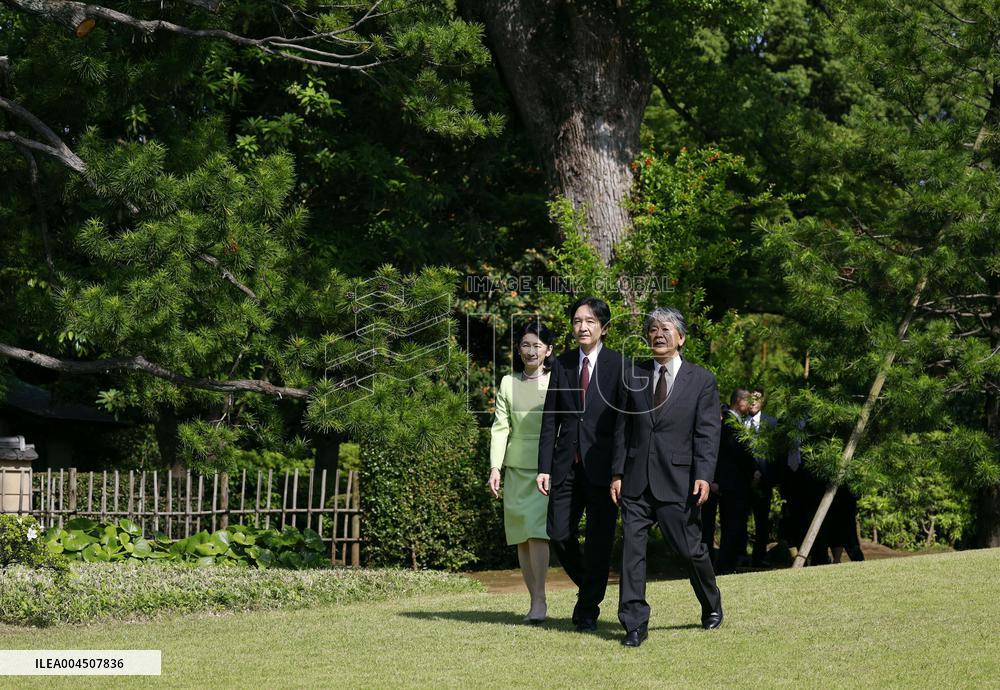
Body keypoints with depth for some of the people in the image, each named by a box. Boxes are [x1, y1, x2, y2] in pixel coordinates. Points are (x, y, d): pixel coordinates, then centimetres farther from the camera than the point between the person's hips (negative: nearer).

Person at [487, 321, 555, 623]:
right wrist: (495, 467, -3)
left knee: (537, 530, -16)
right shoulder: (508, 383, 9)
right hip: (516, 468, 4)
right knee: (521, 536, 4)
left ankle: (539, 599, -13)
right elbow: (500, 427, 6)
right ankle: (534, 600, 11)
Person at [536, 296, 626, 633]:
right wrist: (544, 467, 3)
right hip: (567, 464, 4)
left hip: (602, 466, -4)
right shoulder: (562, 364, 10)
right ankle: (590, 589, 25)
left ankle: (588, 611, 11)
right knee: (559, 535, 1)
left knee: (599, 541, 0)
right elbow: (550, 419, 10)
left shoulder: (618, 365, -2)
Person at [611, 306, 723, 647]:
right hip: (636, 479, 3)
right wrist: (617, 473, 5)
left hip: (677, 480, -2)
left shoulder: (702, 381, 3)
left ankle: (711, 605, 30)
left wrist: (703, 475, -14)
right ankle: (634, 625, -1)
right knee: (632, 547, -4)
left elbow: (707, 434, -3)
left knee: (689, 548, 3)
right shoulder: (634, 376, 11)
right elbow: (623, 428, 12)